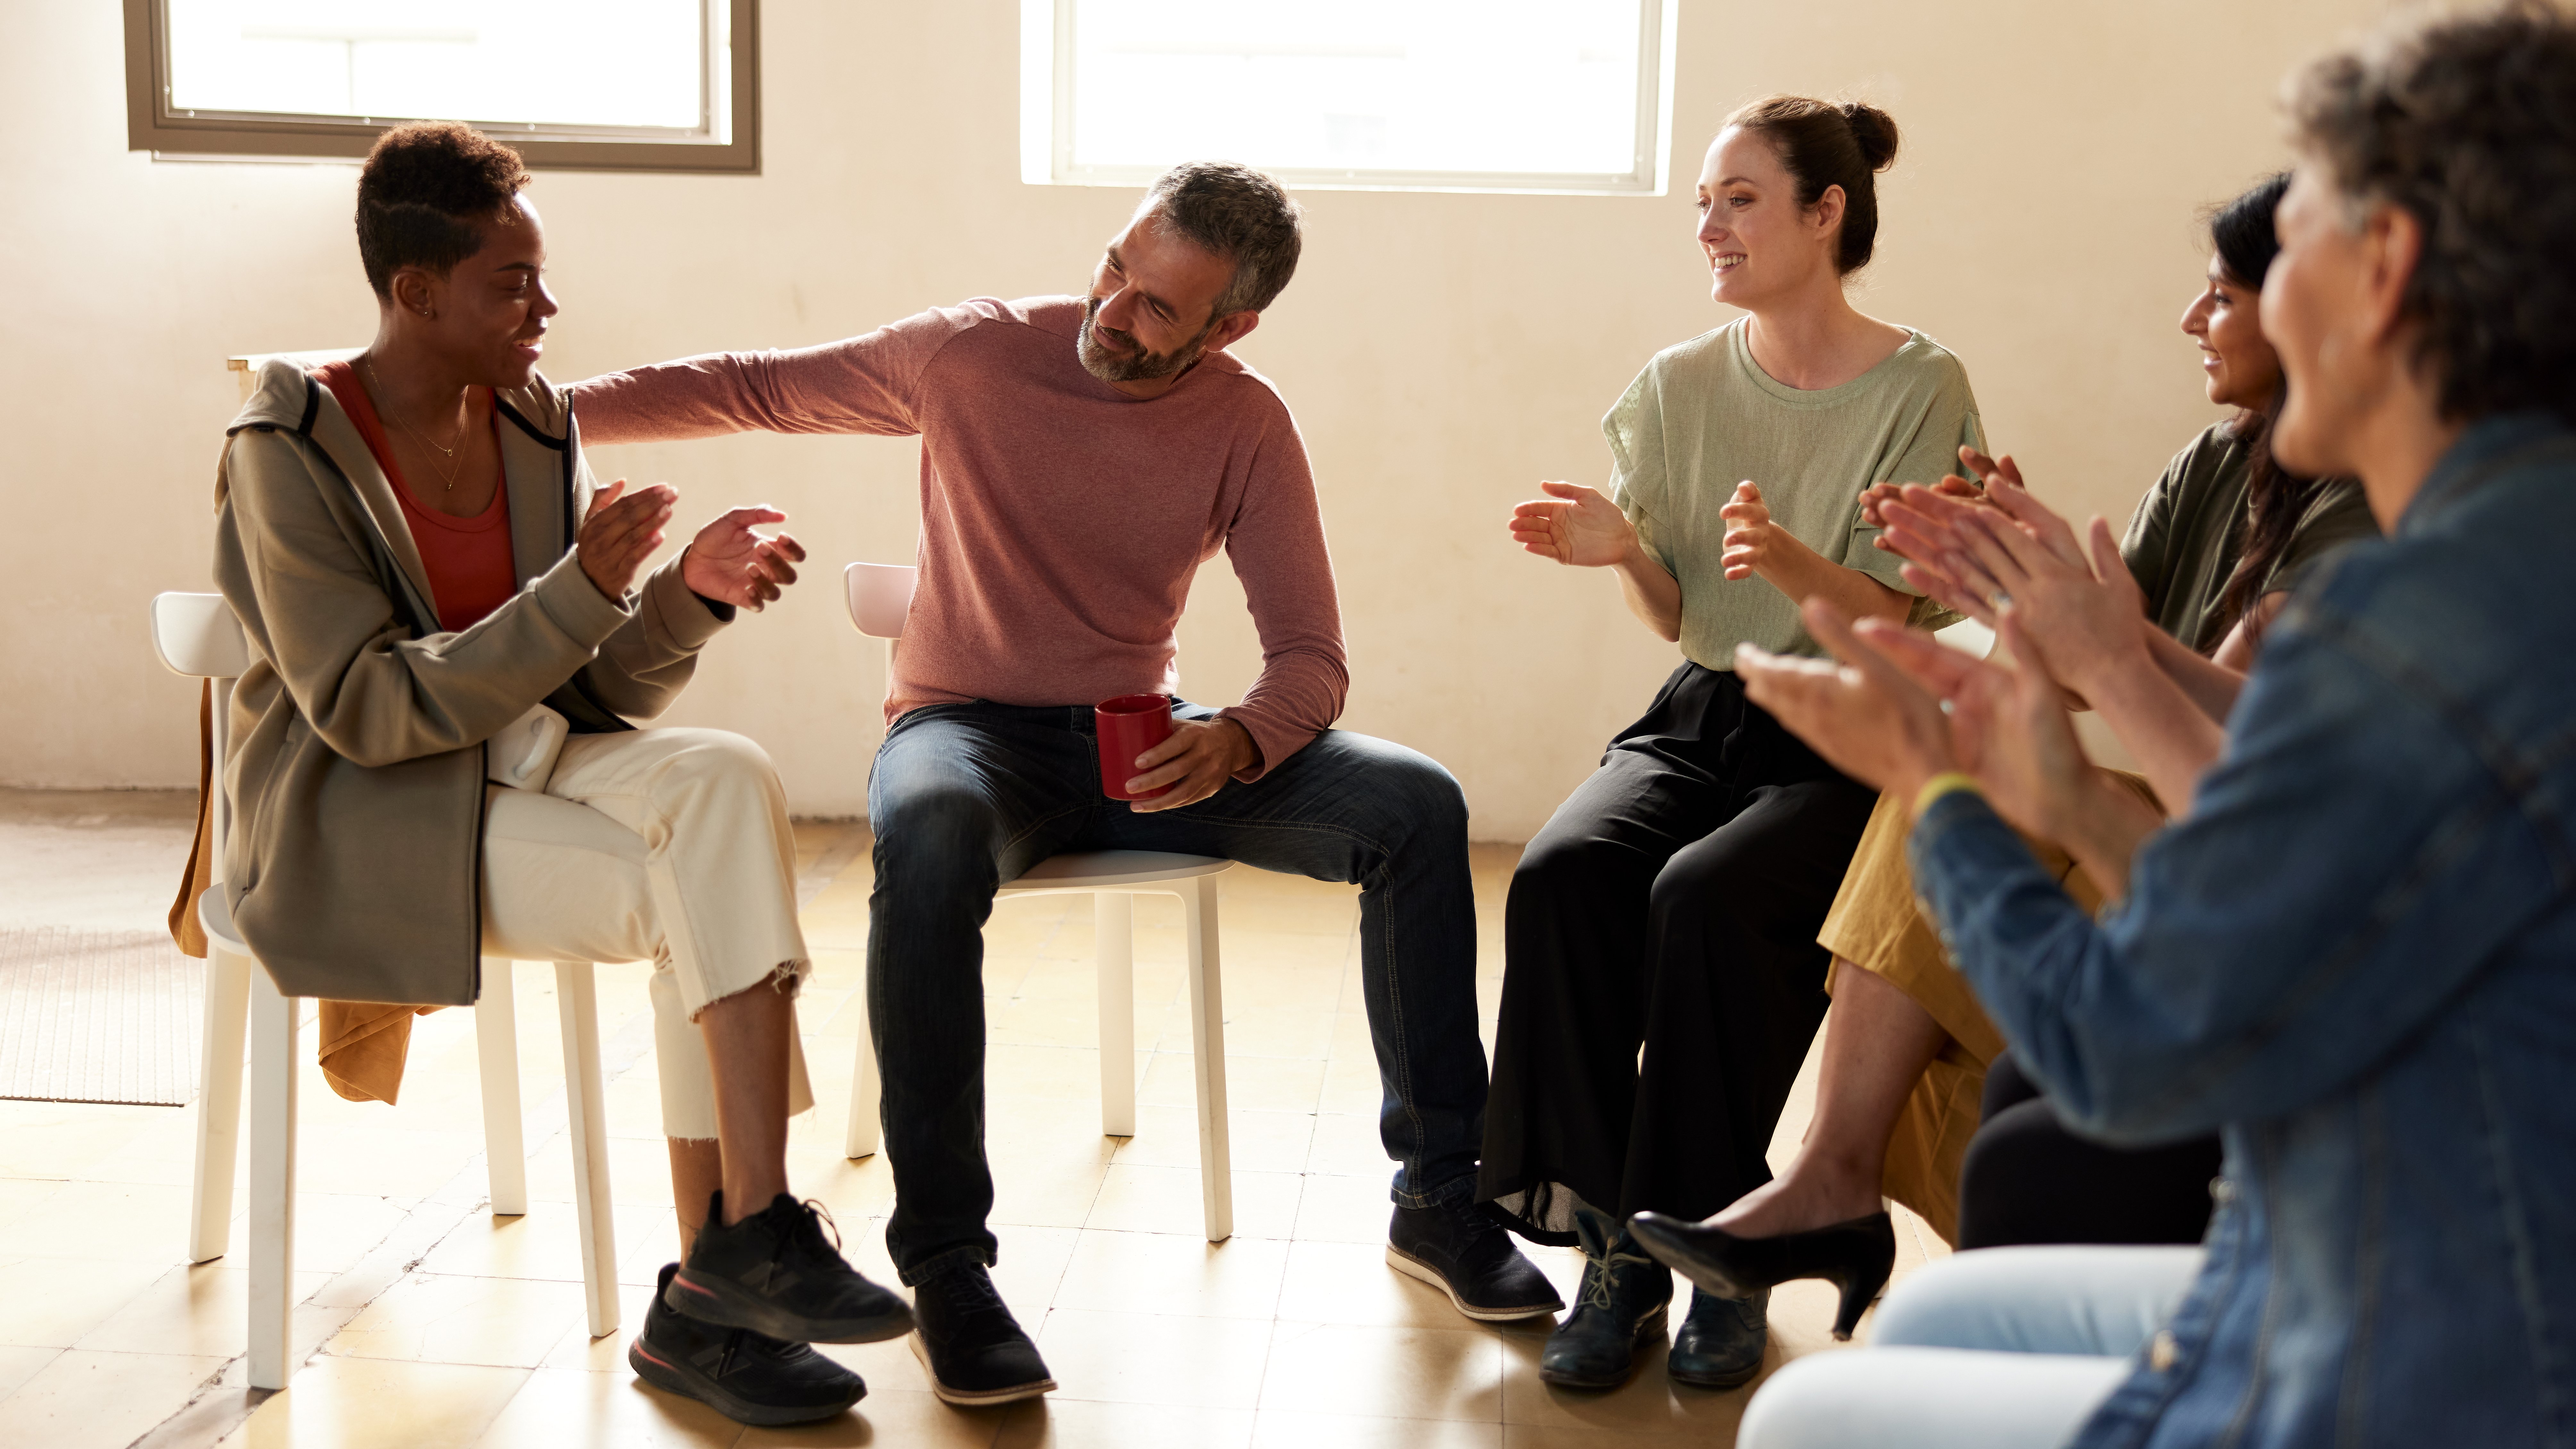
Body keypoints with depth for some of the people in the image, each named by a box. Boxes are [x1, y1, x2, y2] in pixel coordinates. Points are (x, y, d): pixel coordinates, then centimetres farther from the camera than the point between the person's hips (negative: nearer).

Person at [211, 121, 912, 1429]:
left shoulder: (535, 424, 6)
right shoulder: (287, 453, -12)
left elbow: (601, 692, 5)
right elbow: (364, 712, -19)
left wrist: (688, 594, -16)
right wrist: (578, 594, -26)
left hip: (516, 763, 5)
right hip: (353, 823, -5)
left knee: (725, 778, -26)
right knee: (698, 893, -26)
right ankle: (743, 1242, -15)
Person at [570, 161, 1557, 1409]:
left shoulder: (1246, 427, -4)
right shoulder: (975, 353, -7)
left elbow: (1311, 658, -7)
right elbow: (754, 389, 4)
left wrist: (1234, 742, -30)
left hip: (1138, 742, 3)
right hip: (968, 726, -2)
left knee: (1415, 805, -18)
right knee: (930, 835, -41)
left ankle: (1440, 1200, -7)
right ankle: (943, 1261, -29)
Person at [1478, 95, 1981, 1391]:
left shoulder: (1919, 388, -4)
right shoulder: (1682, 385, 8)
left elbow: (1900, 621, -8)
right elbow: (1676, 616, 12)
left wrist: (1795, 562, -27)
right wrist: (1622, 551, -10)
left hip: (1846, 745, -4)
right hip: (1700, 716, 4)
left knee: (1707, 893, -33)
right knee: (1562, 871, -27)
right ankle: (1614, 1246, -19)